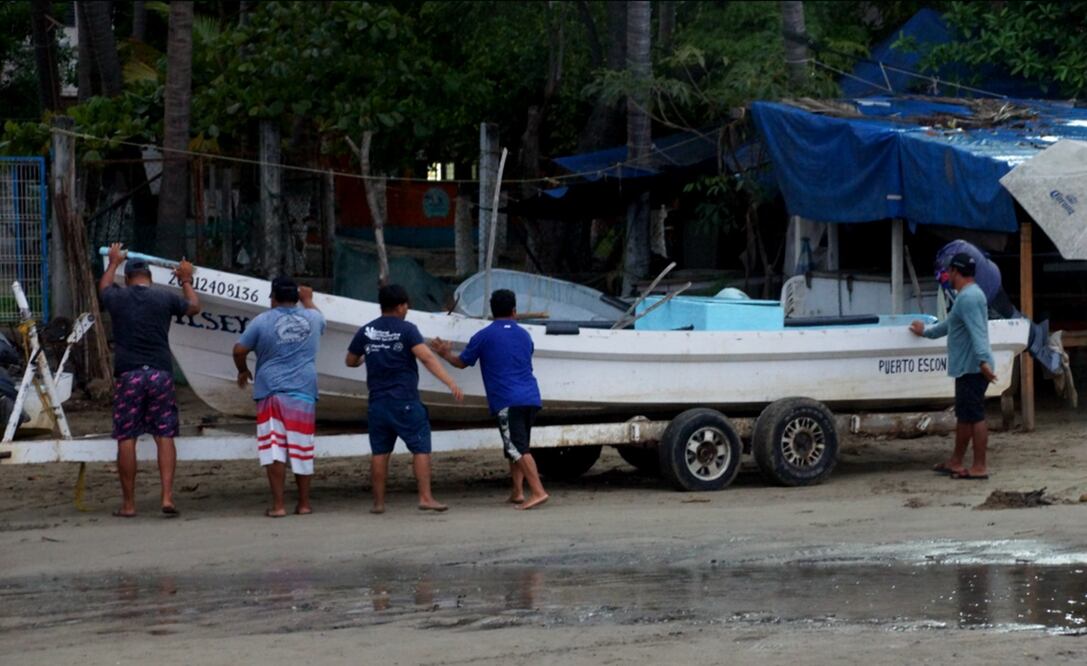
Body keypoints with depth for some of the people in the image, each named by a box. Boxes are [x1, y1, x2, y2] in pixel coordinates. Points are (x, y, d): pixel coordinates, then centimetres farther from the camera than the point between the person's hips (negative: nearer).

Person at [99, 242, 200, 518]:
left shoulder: (118, 298, 6)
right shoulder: (165, 298, 4)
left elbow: (103, 288, 31)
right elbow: (194, 306, 24)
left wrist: (114, 263, 49)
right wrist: (186, 281, 41)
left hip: (128, 374, 0)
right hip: (160, 373, 0)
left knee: (126, 439, 4)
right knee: (165, 436, 3)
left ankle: (128, 503, 6)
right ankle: (167, 497, -7)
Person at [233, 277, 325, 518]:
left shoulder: (262, 321, -1)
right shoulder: (312, 318, 9)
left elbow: (239, 350, 1)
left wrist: (243, 372, 20)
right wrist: (307, 299, 50)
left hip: (271, 391, -2)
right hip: (303, 392, 2)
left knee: (274, 449, -3)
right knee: (302, 448, 9)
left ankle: (278, 505, -8)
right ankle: (304, 504, 15)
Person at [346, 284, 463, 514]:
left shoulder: (366, 332, 7)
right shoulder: (406, 329, -6)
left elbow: (351, 361, 19)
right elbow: (426, 358, -17)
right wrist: (450, 383, -21)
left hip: (378, 401, 5)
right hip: (405, 400, -5)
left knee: (379, 452, 9)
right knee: (421, 448, -1)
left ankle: (378, 502, 9)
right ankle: (425, 497, -8)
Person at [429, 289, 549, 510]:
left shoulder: (484, 336, -1)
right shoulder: (524, 336, 16)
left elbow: (461, 362, 9)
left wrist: (445, 353, 29)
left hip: (507, 402, -6)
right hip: (531, 398, 6)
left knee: (518, 449, -11)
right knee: (516, 448, 17)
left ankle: (538, 492, -22)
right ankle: (517, 493, 13)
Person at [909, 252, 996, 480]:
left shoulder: (969, 298, -16)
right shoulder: (969, 295, 19)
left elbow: (977, 332, -29)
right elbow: (951, 324, 36)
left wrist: (983, 360, -39)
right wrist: (927, 331, 50)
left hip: (972, 368, -11)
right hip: (966, 368, 11)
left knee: (974, 416, -8)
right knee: (963, 416, 16)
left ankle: (979, 467, -7)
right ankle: (956, 463, 24)